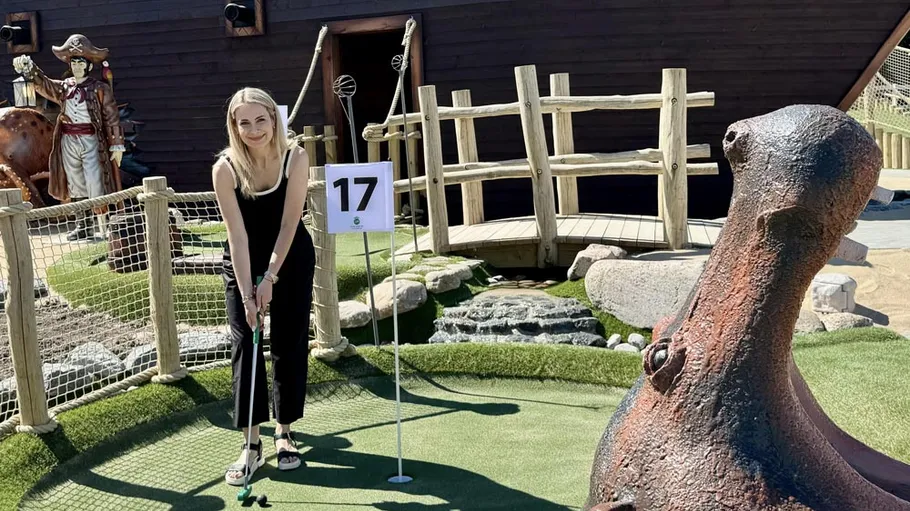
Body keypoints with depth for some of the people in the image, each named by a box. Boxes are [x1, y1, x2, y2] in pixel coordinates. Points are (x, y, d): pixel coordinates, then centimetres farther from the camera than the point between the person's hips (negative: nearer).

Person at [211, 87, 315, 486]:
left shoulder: (295, 158, -20)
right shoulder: (225, 169, -21)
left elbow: (289, 224, -19)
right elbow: (237, 235, -22)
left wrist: (270, 278, -21)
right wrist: (247, 293, -24)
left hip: (291, 259, 1)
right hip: (242, 263, 0)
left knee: (290, 345, 5)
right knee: (245, 346, -4)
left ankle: (284, 433, 20)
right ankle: (251, 445, 2)